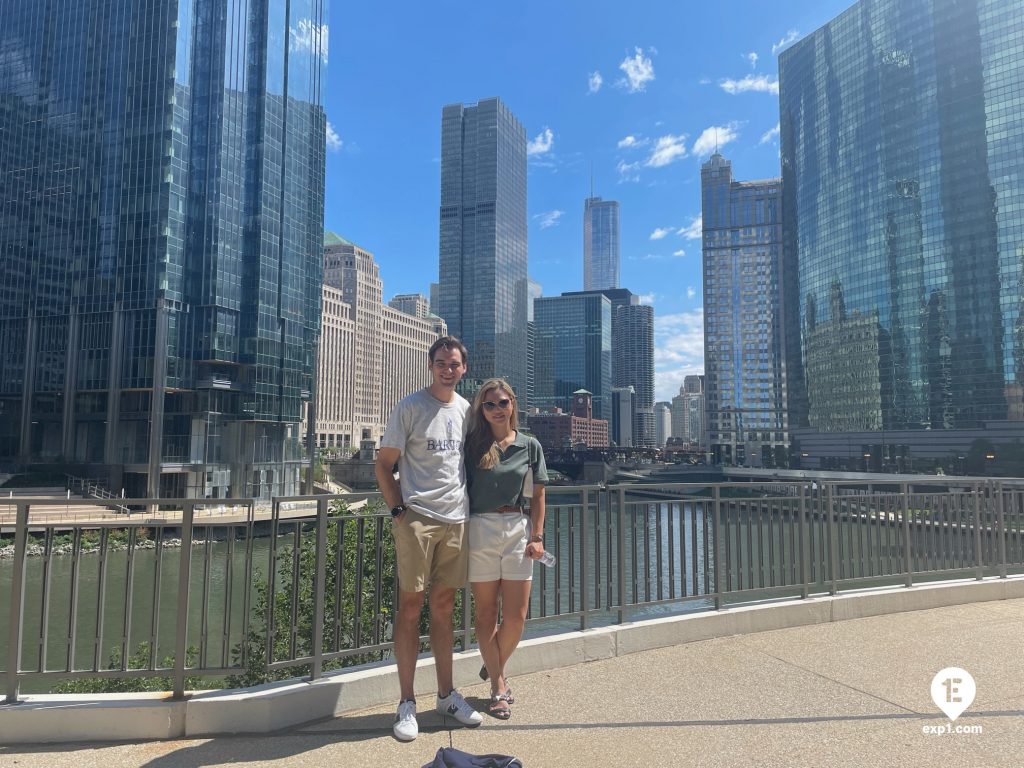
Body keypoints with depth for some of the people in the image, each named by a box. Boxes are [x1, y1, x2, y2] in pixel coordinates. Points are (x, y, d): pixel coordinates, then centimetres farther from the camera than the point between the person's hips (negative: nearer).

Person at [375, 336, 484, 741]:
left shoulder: (466, 410, 11)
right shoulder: (409, 407, -4)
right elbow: (383, 465, -3)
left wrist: (468, 505, 10)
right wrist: (398, 509, -12)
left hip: (456, 520, 5)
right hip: (417, 519, -5)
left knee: (443, 606, 13)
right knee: (410, 606, 0)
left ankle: (446, 695, 25)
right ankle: (406, 703, 12)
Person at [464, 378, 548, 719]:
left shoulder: (530, 446, 5)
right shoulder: (473, 445, 1)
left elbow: (537, 496, 7)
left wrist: (537, 536, -1)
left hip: (518, 529, 2)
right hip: (480, 528, -1)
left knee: (516, 616, 3)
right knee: (486, 614, 6)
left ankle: (493, 668, 31)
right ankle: (498, 685, 22)